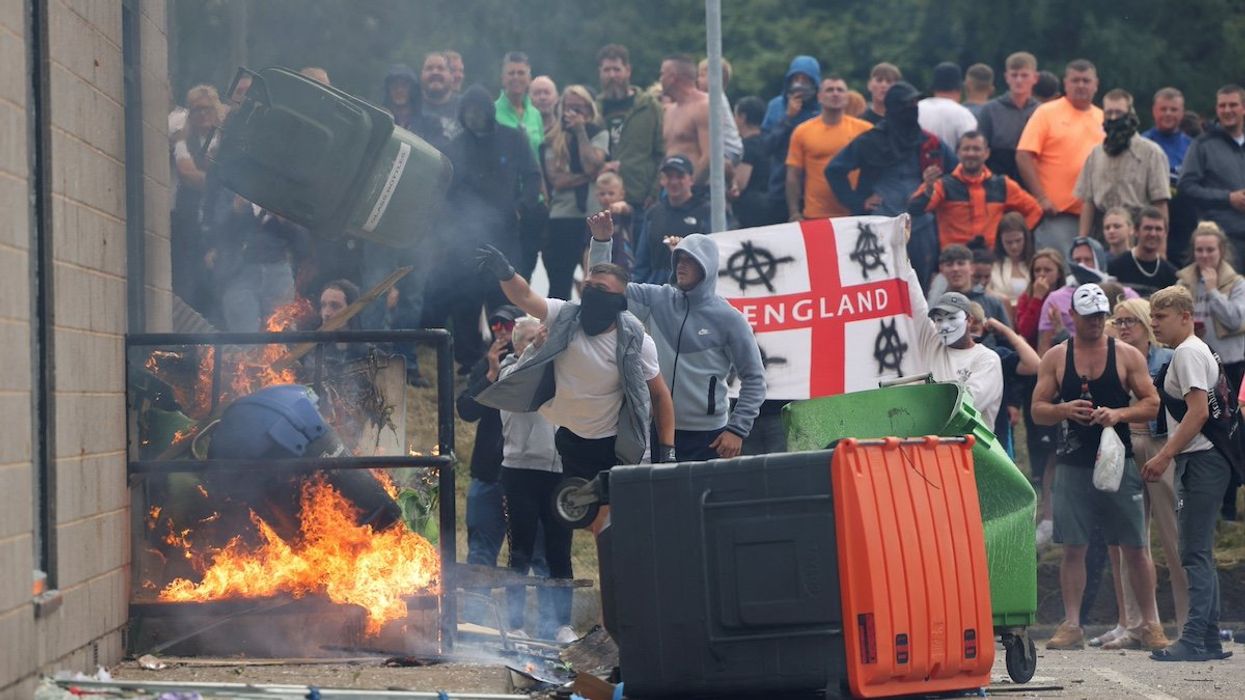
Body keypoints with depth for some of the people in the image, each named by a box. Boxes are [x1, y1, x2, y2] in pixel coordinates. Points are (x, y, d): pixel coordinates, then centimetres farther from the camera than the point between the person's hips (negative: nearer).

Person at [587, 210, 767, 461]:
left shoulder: (728, 319, -4)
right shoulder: (657, 300, 6)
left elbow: (754, 379, -2)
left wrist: (737, 430, -9)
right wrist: (601, 241, -9)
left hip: (707, 435, -3)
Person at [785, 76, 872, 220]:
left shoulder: (864, 130, 2)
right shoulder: (802, 132, 3)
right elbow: (793, 176, 3)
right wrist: (794, 213, -4)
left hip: (855, 216, 0)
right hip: (815, 217, 0)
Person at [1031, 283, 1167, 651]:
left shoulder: (1127, 355, 4)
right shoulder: (1056, 358, 6)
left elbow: (1152, 403, 3)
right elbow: (1037, 409, 6)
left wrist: (1119, 414, -15)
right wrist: (1063, 410, -15)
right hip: (1073, 465, 1)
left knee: (1135, 548, 1)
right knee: (1073, 547, 0)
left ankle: (1150, 624, 8)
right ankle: (1071, 625, 5)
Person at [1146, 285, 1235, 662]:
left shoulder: (1188, 353, -11)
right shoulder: (1196, 351, 21)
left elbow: (1198, 411, -20)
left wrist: (1164, 456, -18)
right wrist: (1166, 456, 21)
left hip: (1201, 460, -11)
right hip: (1200, 461, 11)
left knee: (1195, 553, -13)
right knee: (1199, 553, 11)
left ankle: (1194, 640, -16)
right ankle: (1209, 640, 13)